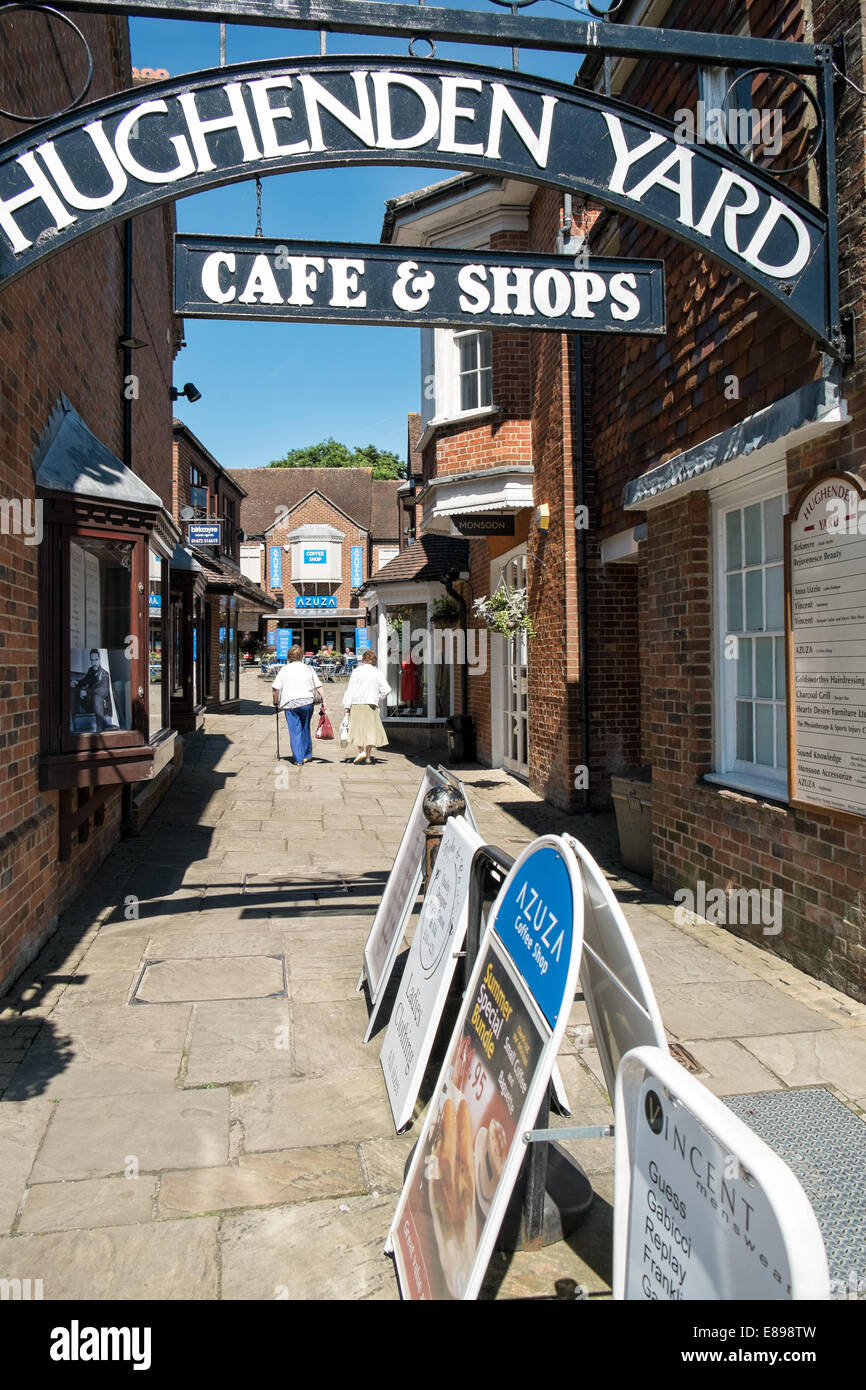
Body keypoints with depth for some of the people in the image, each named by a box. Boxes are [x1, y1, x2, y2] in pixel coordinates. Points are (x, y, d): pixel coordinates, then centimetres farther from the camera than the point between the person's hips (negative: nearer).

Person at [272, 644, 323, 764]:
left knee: (295, 731, 1)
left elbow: (276, 688, 0)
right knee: (305, 728, 16)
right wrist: (323, 700, 9)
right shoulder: (308, 668, 7)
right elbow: (318, 686, 5)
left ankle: (298, 758, 0)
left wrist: (276, 702, 11)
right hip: (307, 702, 2)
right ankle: (307, 755, 22)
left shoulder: (284, 669, 3)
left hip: (290, 703, -2)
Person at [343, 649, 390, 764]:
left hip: (357, 704, -1)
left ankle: (361, 750, -10)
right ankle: (368, 756, 6)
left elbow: (351, 689, -2)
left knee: (358, 727, 7)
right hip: (372, 704, 2)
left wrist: (347, 705, 0)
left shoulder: (357, 671, 0)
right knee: (370, 728, 7)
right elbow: (386, 689, 2)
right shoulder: (377, 672, 5)